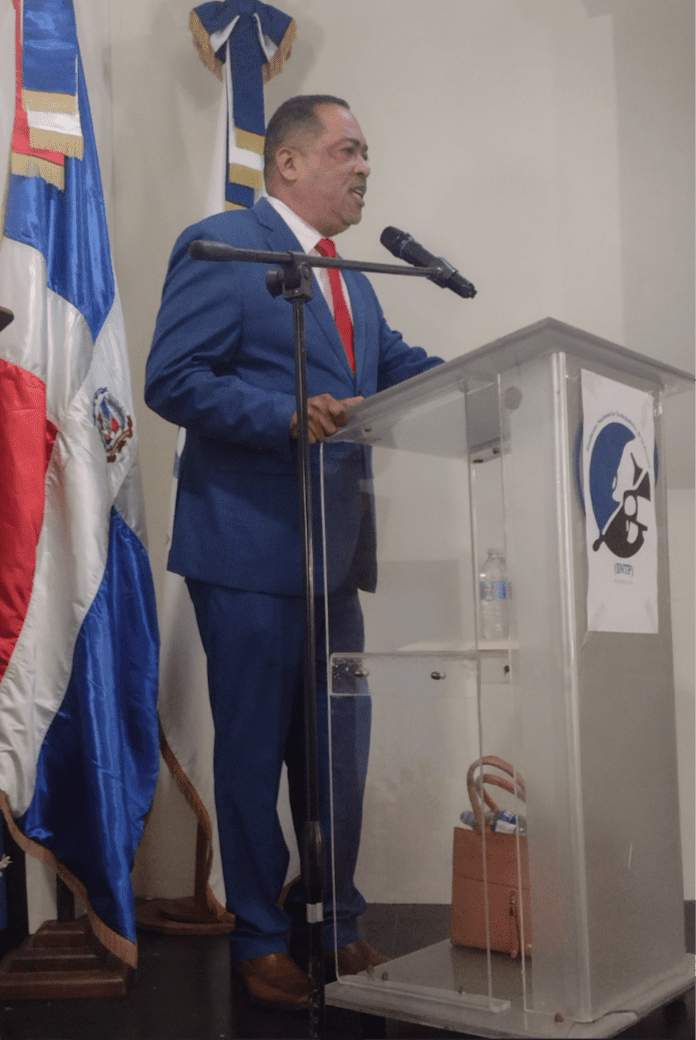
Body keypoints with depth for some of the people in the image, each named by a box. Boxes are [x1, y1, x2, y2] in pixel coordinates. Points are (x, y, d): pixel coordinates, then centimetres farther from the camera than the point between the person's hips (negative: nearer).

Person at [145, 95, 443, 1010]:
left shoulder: (348, 275, 19)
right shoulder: (220, 246, -7)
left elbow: (393, 364, 14)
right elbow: (173, 380, -15)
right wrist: (290, 416, -26)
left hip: (332, 552, 8)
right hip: (251, 548, -8)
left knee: (340, 749, 14)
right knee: (255, 748, 4)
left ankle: (339, 928, 29)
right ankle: (260, 943, 20)